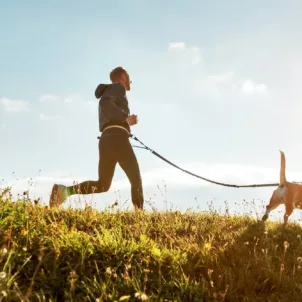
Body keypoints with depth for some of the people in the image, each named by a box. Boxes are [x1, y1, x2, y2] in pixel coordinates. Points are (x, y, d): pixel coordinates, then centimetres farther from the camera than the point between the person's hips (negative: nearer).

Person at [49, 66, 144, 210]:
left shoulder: (109, 93, 33)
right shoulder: (118, 87, 6)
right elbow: (105, 103, -16)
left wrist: (125, 121, 26)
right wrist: (126, 118, -15)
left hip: (105, 140, 8)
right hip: (117, 138, -8)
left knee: (102, 185, 3)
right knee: (135, 178, -2)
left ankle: (65, 190, -13)